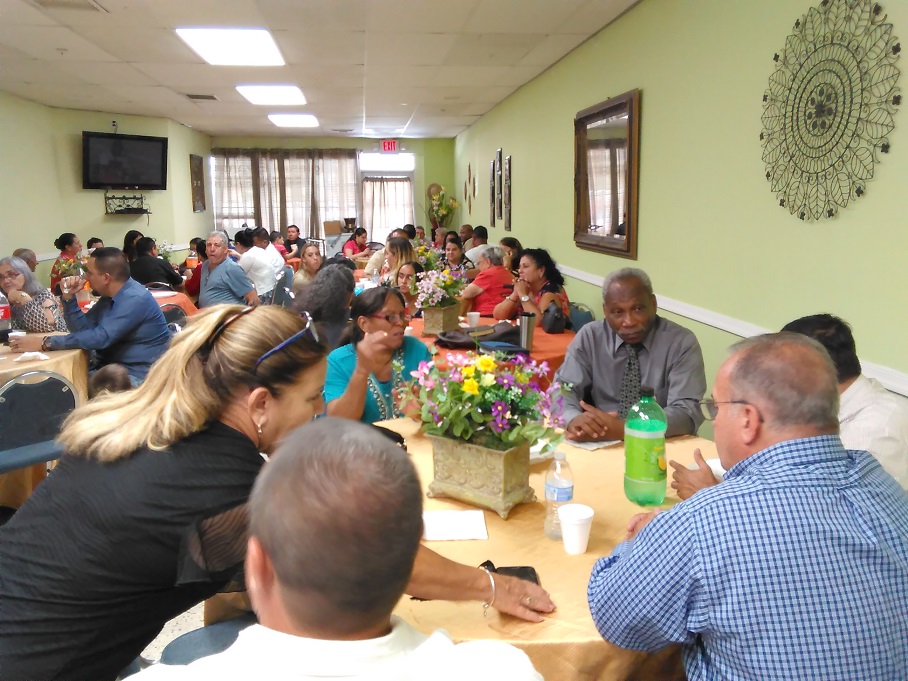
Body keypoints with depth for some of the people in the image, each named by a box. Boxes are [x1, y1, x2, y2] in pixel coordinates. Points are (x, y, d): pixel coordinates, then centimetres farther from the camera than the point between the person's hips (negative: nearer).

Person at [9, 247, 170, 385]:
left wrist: (45, 343, -26)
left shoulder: (135, 299, -22)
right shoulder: (109, 296, 9)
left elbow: (101, 337, -28)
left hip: (137, 373, -9)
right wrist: (69, 296, -2)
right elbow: (82, 328, 12)